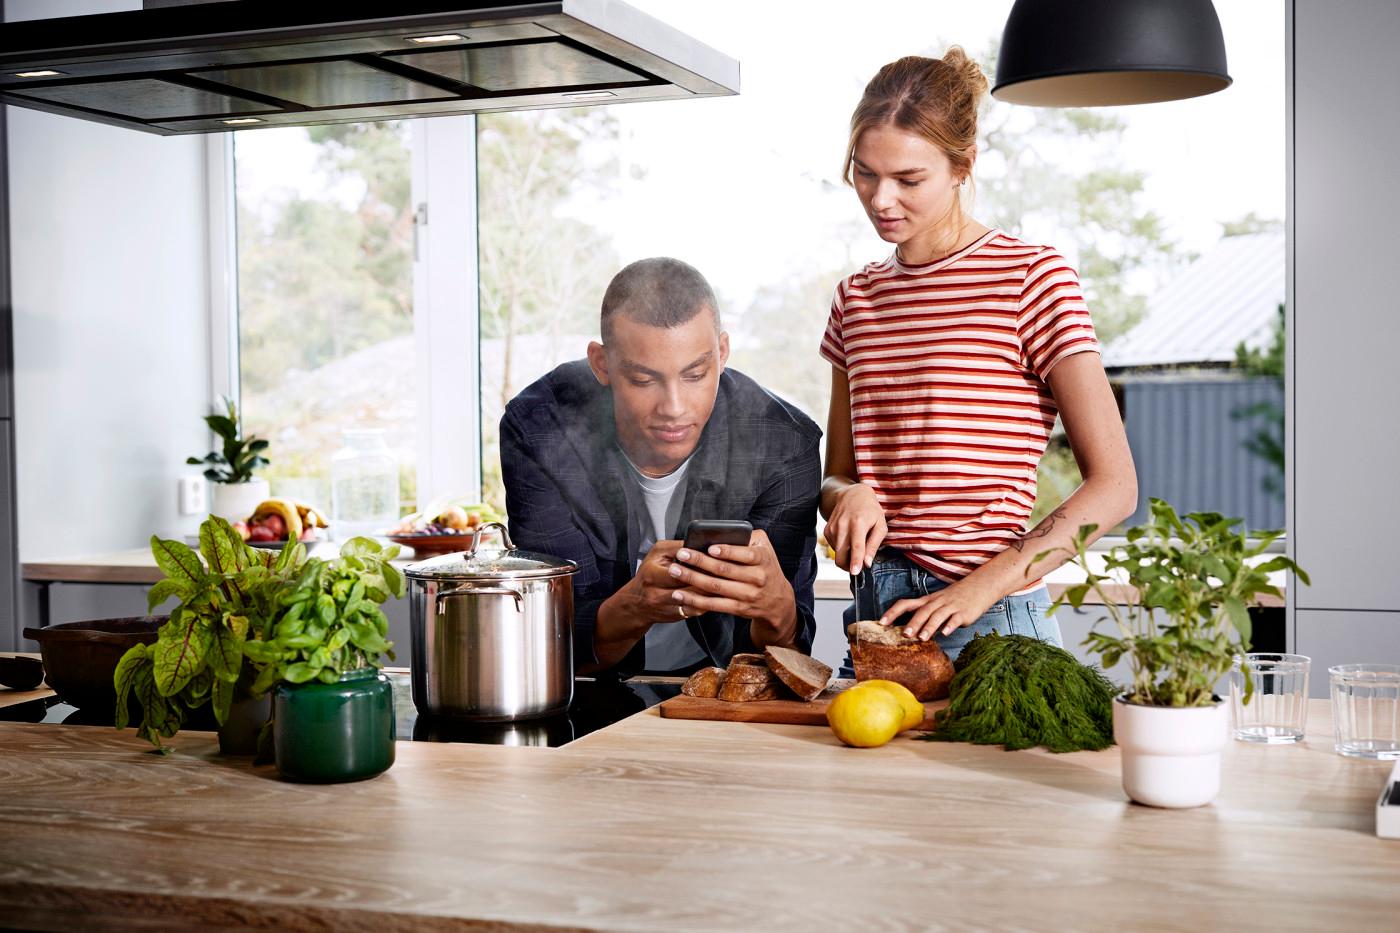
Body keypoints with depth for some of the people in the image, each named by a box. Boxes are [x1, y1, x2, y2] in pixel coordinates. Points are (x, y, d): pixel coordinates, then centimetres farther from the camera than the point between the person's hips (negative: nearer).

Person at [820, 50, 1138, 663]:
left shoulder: (1031, 276, -7)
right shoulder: (857, 297, 10)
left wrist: (983, 586, -19)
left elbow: (1113, 487, -11)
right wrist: (848, 495, -6)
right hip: (873, 613, 5)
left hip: (992, 621, -5)